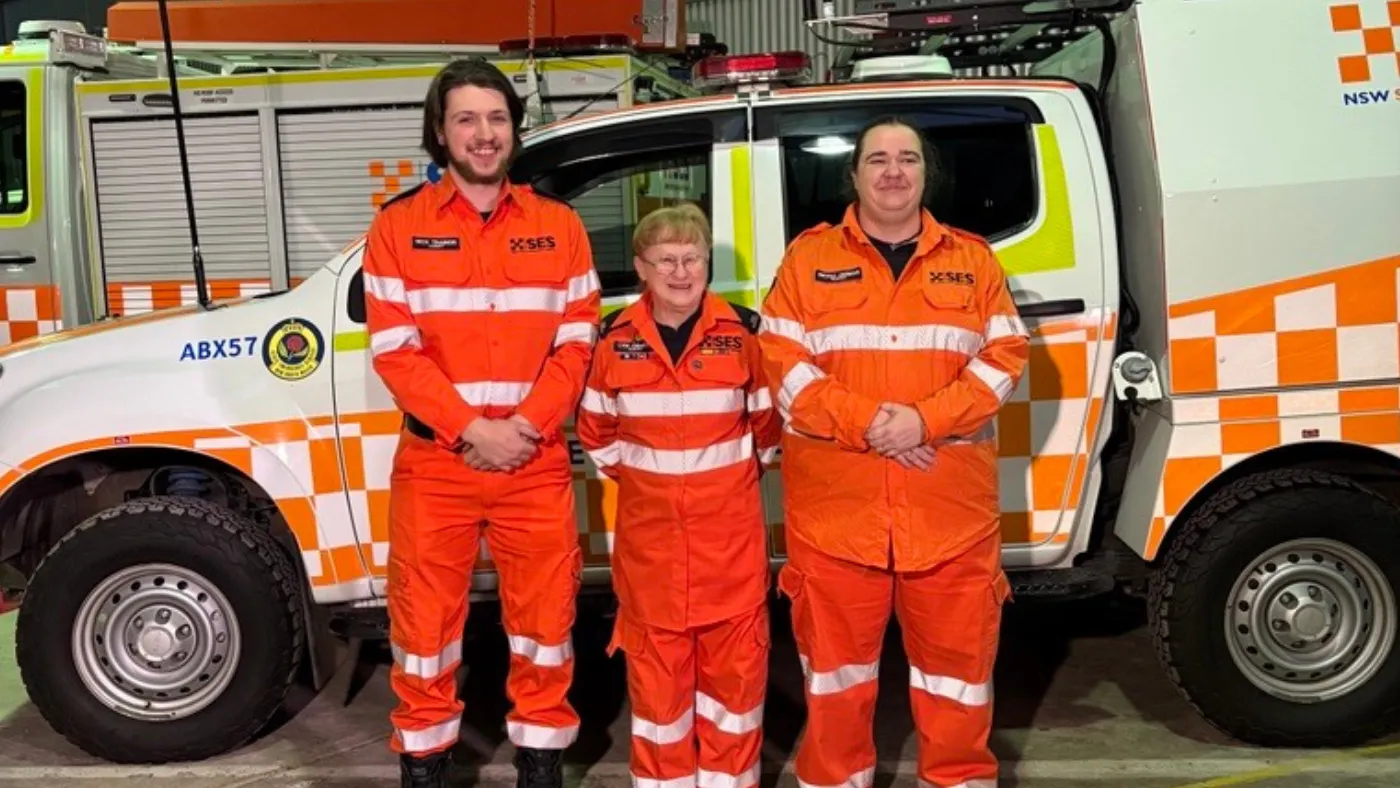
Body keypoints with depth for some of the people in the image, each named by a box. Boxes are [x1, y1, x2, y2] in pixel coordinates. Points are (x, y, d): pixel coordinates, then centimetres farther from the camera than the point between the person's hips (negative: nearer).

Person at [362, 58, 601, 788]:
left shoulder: (559, 226, 6)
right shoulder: (398, 227, 1)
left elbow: (576, 344, 2)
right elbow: (394, 350, -6)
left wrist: (526, 426, -12)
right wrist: (470, 429, -15)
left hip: (537, 464, 2)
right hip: (434, 463, -1)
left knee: (545, 617, 10)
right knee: (426, 619, 8)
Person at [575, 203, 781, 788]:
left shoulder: (743, 333, -2)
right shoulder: (616, 340, -1)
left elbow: (768, 423, 9)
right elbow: (595, 429, 12)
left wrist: (732, 472, 6)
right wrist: (634, 471, 6)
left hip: (729, 530, 0)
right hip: (649, 531, 1)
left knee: (735, 659, 7)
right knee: (656, 665, 9)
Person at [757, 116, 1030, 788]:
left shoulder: (973, 259, 9)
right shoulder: (809, 257, 5)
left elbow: (1005, 358, 1)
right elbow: (781, 363, -3)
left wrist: (925, 419, -14)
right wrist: (866, 421, -16)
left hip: (950, 504, 1)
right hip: (835, 502, -1)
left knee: (957, 656, 10)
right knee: (836, 659, 10)